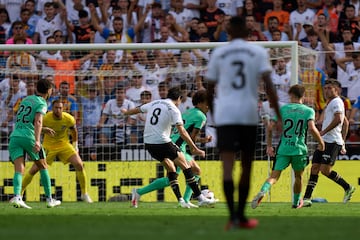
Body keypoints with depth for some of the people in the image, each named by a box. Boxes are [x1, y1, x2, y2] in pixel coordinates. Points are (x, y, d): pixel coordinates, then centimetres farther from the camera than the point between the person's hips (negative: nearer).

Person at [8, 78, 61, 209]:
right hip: (28, 137, -5)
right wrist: (37, 140, -30)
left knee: (19, 170, -7)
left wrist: (44, 129, 44)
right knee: (43, 167, 14)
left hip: (15, 136, 5)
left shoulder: (26, 99, 22)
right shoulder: (41, 104, 0)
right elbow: (38, 121, -18)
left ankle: (17, 196, -30)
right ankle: (49, 199, 18)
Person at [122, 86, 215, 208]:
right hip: (163, 142, -7)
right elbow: (182, 131, -14)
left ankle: (180, 199, 13)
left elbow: (137, 109, 30)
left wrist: (126, 112, 52)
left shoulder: (154, 103, 14)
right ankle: (200, 198, -5)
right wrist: (194, 149, -14)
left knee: (171, 169, 19)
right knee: (186, 167, 0)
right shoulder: (173, 109, -5)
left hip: (148, 143, 7)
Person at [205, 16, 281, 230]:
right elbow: (269, 85, -7)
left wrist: (213, 114, 30)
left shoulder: (218, 54, 9)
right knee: (246, 166, 15)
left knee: (227, 166, -9)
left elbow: (210, 90, 13)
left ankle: (233, 215, -26)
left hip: (224, 115, 0)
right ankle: (241, 216, 24)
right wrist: (279, 116, -6)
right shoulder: (258, 52, 5)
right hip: (249, 115, 0)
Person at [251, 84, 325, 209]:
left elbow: (270, 128, 0)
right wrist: (321, 142, 0)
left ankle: (263, 191, -33)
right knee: (298, 177, 23)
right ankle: (296, 202, 35)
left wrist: (269, 146, 9)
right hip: (299, 149, 0)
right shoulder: (308, 111, 2)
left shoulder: (283, 109, 5)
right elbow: (312, 128, -14)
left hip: (283, 149, 0)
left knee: (274, 176, -5)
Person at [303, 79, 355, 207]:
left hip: (332, 142, -10)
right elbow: (346, 122, 31)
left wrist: (324, 131, -20)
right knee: (314, 168, 2)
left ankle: (348, 188, 3)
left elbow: (338, 119, -24)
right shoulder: (331, 104, 24)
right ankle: (307, 199, -1)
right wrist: (342, 141, 29)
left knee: (325, 170, -15)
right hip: (324, 141, 10)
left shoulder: (336, 102, -7)